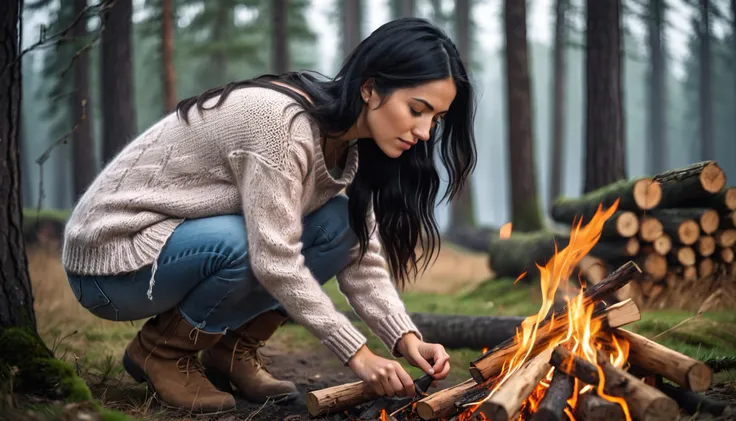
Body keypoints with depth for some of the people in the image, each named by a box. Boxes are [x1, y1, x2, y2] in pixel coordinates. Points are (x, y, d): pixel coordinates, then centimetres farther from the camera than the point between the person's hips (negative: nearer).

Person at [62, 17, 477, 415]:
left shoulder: (345, 140, -2)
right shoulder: (279, 121, -29)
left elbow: (360, 257, -4)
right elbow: (275, 259, -30)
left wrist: (406, 338, -17)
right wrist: (356, 352, -26)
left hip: (189, 240, 7)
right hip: (110, 254, -7)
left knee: (338, 225, -10)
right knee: (250, 245, -34)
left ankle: (233, 351, 2)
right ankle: (161, 349, -8)